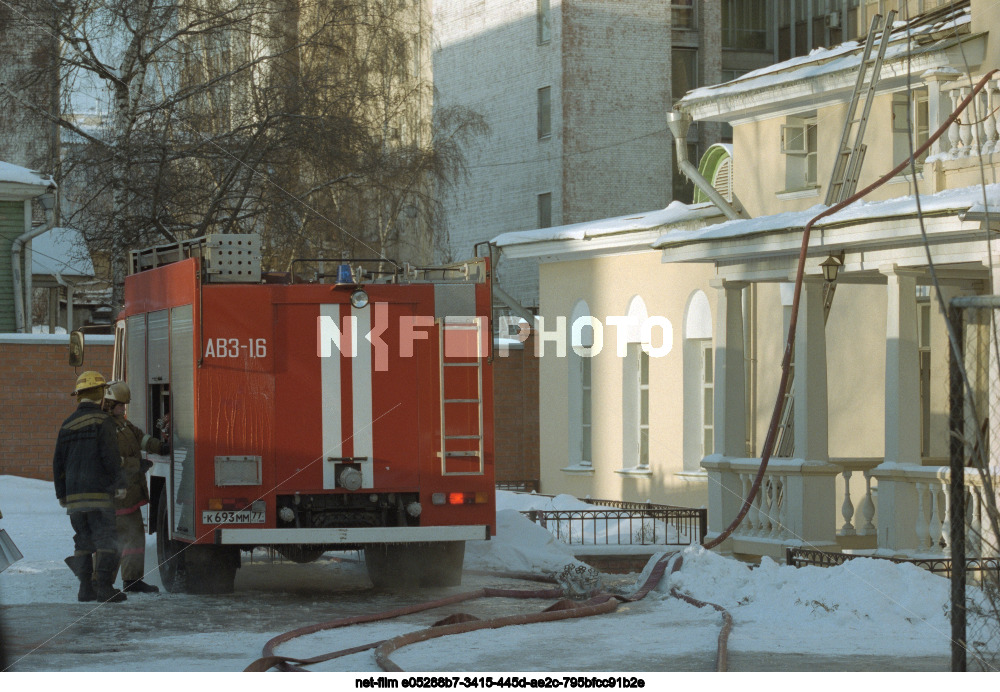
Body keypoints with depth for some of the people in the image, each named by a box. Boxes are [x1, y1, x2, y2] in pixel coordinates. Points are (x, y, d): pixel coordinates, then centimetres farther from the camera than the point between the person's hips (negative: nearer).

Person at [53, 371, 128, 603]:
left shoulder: (68, 425, 13)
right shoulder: (102, 421, -6)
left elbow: (58, 462, 15)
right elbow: (110, 455, -14)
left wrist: (61, 494, 21)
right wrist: (120, 483, -7)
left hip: (74, 495, 6)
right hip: (98, 492, -6)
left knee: (83, 540, 11)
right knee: (105, 540, -3)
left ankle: (85, 588, 7)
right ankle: (104, 587, -10)